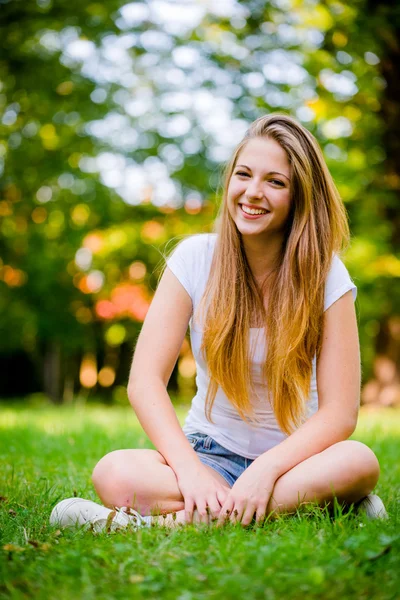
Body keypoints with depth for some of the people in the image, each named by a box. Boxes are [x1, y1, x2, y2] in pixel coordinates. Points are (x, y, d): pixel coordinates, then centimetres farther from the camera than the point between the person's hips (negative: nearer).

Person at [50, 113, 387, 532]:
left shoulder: (326, 276, -7)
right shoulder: (196, 258, -5)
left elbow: (340, 412, -12)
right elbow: (145, 380, -11)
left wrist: (267, 469, -29)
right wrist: (189, 469, -26)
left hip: (293, 458, 0)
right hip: (212, 453, 0)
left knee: (358, 461, -34)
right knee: (115, 473, -30)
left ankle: (173, 520, -30)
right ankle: (311, 504, -25)